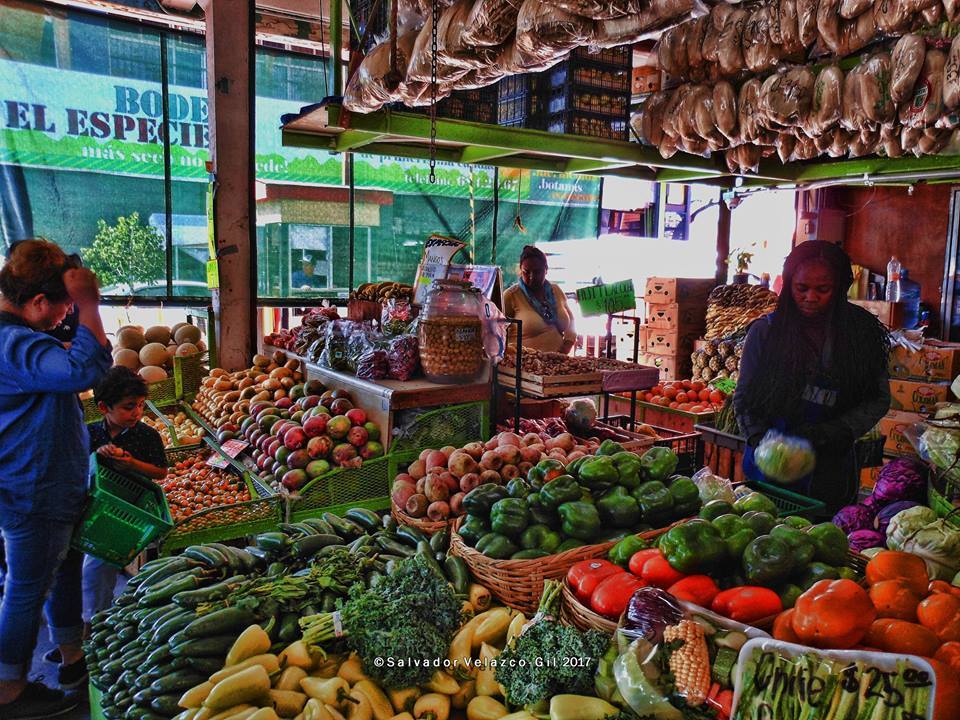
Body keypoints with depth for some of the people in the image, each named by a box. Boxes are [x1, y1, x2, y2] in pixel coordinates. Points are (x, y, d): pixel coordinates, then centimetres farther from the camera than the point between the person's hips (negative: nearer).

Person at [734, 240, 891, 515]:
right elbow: (744, 400, -3)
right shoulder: (765, 331, -4)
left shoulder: (860, 332, -2)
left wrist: (833, 431, -15)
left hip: (831, 470, 1)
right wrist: (764, 446, -17)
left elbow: (879, 399, 0)